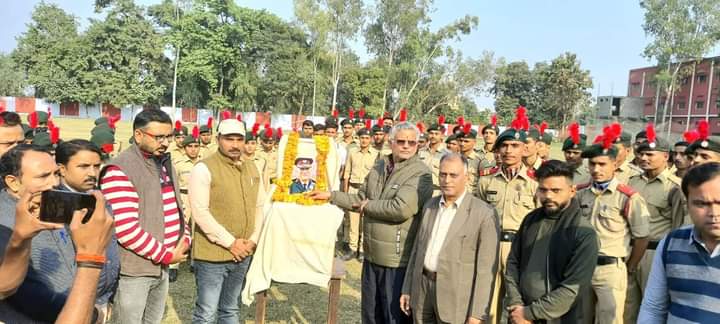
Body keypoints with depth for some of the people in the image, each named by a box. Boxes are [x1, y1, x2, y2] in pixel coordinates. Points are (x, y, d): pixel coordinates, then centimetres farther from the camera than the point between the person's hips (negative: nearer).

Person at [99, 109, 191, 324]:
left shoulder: (165, 164, 9)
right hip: (134, 270, -7)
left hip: (161, 267, 8)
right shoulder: (120, 170, -18)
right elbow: (125, 229, -23)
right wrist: (165, 255, -16)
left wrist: (184, 239, 0)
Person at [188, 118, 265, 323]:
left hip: (242, 254, 6)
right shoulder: (204, 168, -11)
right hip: (212, 254, -6)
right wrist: (230, 242, -16)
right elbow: (200, 213, -17)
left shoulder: (252, 169, 9)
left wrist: (253, 239, 0)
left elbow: (259, 207, 14)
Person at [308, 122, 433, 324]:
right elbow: (360, 199, 17)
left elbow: (401, 208, -28)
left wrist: (368, 206, -13)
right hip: (371, 255, 7)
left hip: (397, 261, -7)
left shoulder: (421, 174, -15)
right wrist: (330, 196, 11)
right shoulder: (380, 166, 9)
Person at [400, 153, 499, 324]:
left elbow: (486, 268, -11)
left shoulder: (484, 213, -11)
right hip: (422, 288, 5)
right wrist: (407, 289, 11)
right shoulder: (430, 205, 7)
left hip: (455, 296, -5)